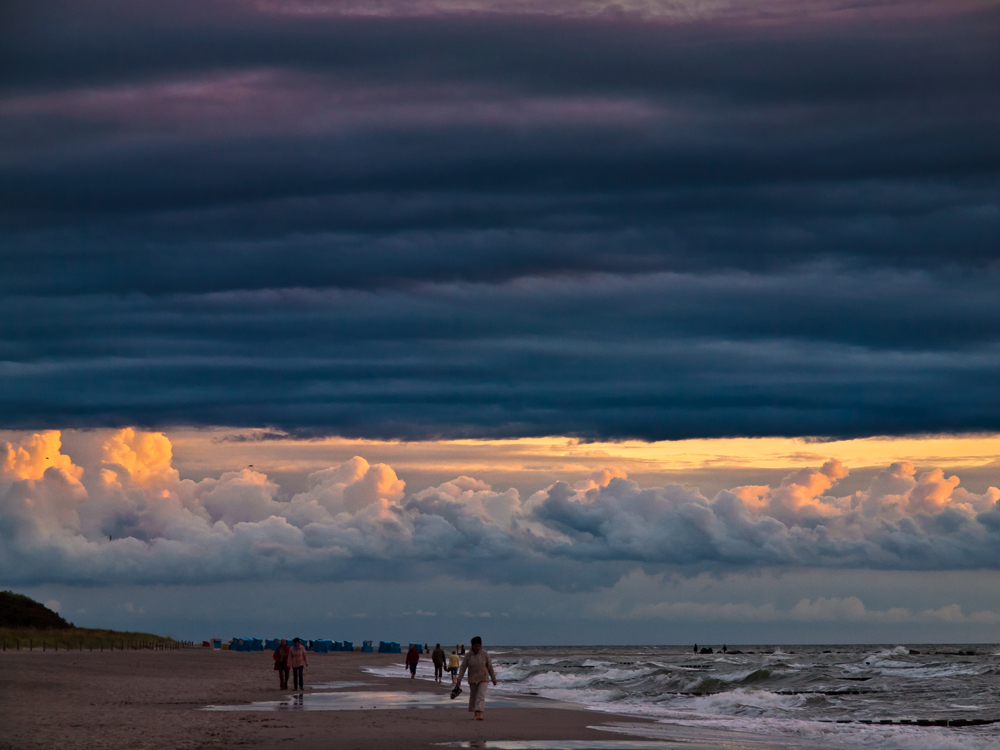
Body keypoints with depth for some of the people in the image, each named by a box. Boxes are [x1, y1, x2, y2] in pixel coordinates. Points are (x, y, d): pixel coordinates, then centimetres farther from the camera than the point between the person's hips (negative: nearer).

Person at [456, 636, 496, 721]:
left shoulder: (484, 654, -10)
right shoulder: (468, 655, -9)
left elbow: (490, 666, -2)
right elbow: (463, 668, -8)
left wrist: (494, 679, 4)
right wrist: (459, 680, -13)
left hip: (483, 678, -2)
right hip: (473, 679, 2)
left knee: (481, 696, -16)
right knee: (473, 697, 13)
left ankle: (479, 715, -26)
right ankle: (475, 713, 32)